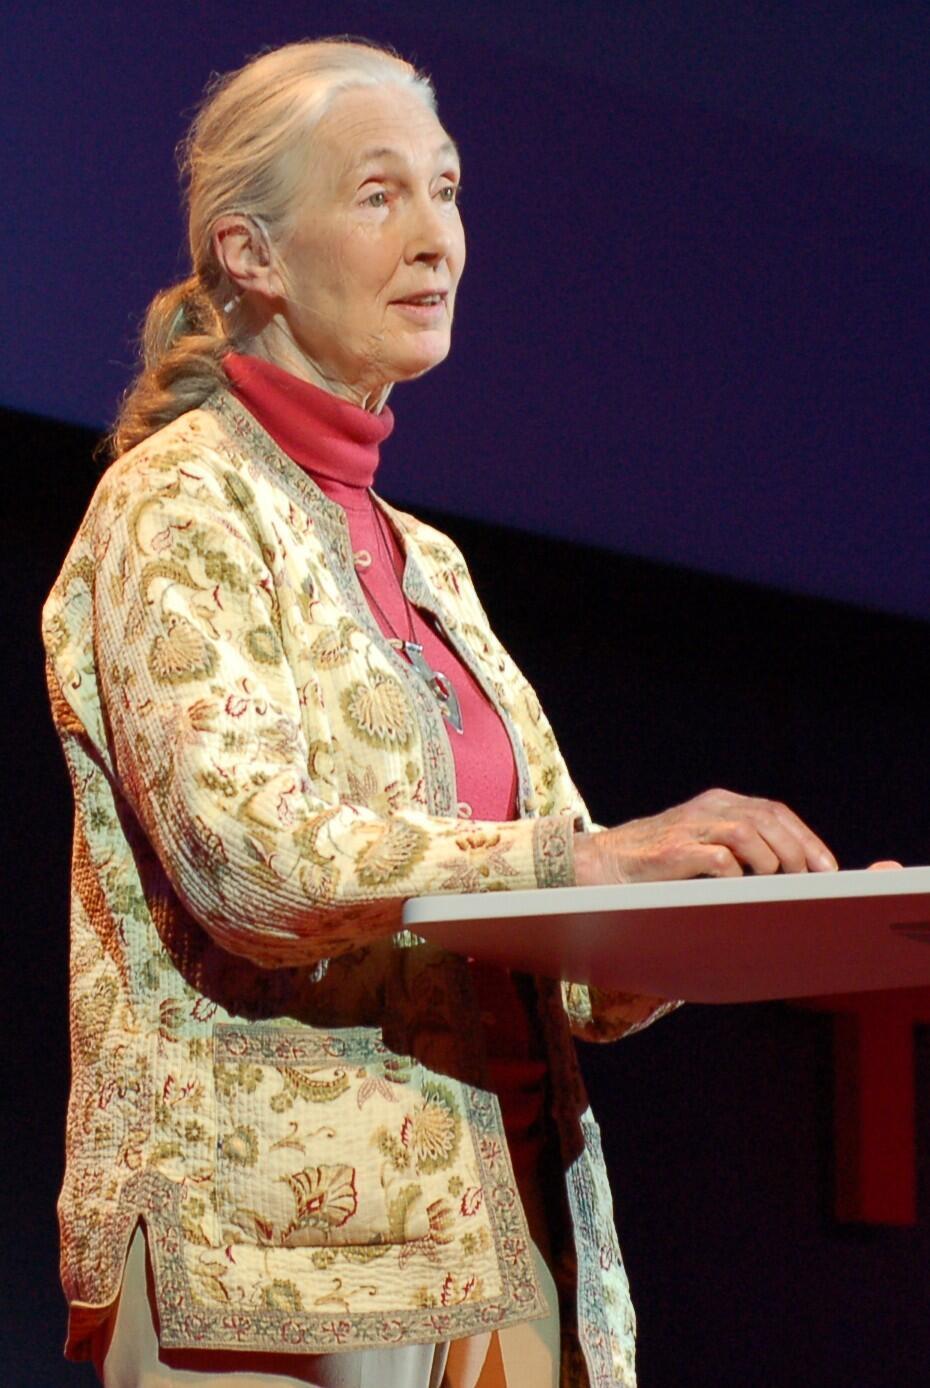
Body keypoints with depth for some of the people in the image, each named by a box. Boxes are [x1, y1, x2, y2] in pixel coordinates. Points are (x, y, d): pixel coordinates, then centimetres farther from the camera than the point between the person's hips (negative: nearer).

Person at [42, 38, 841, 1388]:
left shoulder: (427, 563, 21)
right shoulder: (178, 504, -1)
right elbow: (245, 849, -19)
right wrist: (577, 857, -29)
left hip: (498, 1227, 7)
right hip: (290, 1252, -7)